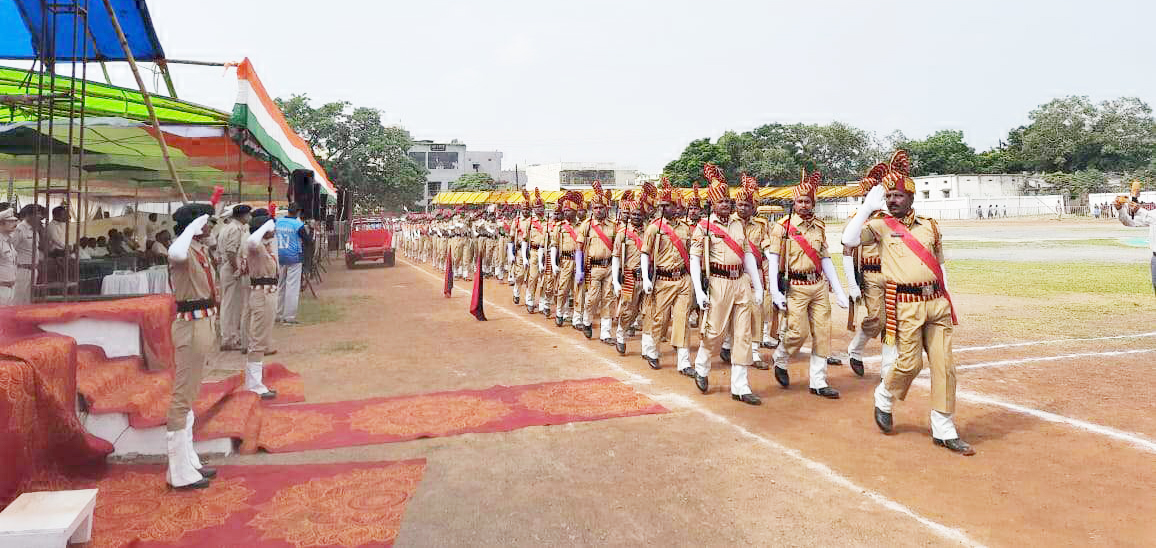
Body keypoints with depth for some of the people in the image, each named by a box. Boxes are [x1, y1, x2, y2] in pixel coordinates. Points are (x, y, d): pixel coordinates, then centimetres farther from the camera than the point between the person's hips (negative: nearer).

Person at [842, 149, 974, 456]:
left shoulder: (929, 226, 13)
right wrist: (868, 205, -14)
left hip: (937, 302, 4)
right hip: (906, 304, -4)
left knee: (944, 365, 3)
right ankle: (884, 398, 26)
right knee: (910, 363, -5)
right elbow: (849, 239, -16)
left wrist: (948, 300, 13)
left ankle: (944, 430, 13)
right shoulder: (880, 225, 1)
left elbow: (940, 264, 19)